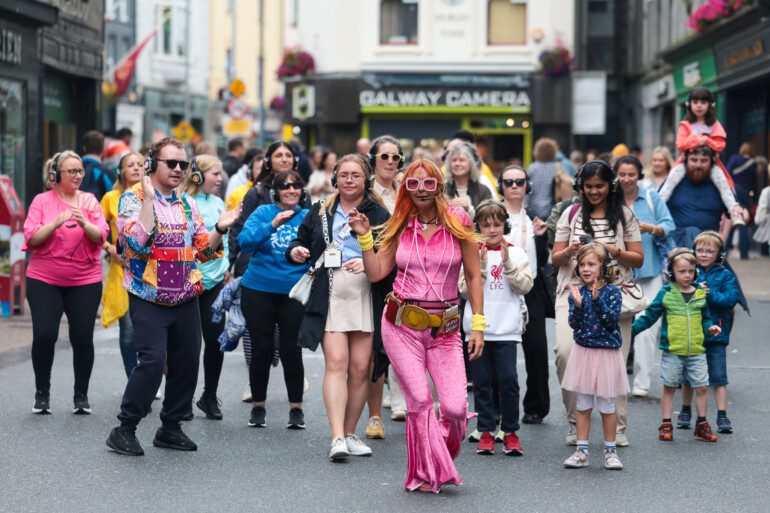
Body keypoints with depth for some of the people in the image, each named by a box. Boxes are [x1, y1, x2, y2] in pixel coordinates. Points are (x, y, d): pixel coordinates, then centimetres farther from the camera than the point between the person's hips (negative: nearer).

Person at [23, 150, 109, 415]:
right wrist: (56, 222, -20)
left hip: (85, 281, 1)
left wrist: (85, 224, -22)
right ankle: (42, 393, 8)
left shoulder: (89, 200, 6)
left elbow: (101, 237, -2)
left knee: (82, 337, -3)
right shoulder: (42, 201, 2)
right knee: (44, 334, -9)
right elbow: (31, 239, -5)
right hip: (44, 280, -1)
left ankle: (81, 396, 10)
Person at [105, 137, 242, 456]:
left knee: (187, 361, 6)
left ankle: (170, 427, 19)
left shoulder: (187, 203, 13)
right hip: (149, 298, -6)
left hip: (186, 298, 6)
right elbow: (137, 242, -22)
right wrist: (148, 200, -22)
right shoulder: (133, 198, -5)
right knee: (152, 361, -15)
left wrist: (220, 229, -1)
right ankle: (125, 429, -4)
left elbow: (203, 249, 16)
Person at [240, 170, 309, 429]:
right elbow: (245, 241, -12)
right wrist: (272, 225, -24)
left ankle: (296, 408, 7)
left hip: (294, 291, 0)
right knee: (261, 349, 4)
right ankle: (258, 407, 17)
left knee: (291, 349, -4)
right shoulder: (263, 213, 2)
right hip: (259, 289, 0)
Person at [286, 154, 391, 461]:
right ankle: (337, 438, -17)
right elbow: (302, 241, 24)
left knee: (360, 367, 0)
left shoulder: (378, 214, 7)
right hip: (329, 295, 0)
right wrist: (295, 252, 2)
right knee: (336, 363, -12)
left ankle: (350, 433, 14)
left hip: (366, 295, 0)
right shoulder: (320, 213, 16)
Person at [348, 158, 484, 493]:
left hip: (444, 327, -1)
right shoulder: (401, 226, 6)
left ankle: (444, 456, 22)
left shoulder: (458, 221, 0)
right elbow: (376, 273, 8)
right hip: (402, 324, 1)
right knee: (419, 401, -4)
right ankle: (428, 474, 12)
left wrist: (478, 325, -2)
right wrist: (364, 237, -3)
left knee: (455, 407, -10)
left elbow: (473, 276, 3)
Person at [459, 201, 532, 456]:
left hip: (507, 328, 0)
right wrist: (480, 264, -13)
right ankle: (487, 430, 13)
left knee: (508, 379, -6)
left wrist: (507, 263, -13)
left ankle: (510, 431, 5)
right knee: (482, 380, 3)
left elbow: (524, 286, -3)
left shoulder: (516, 254, 7)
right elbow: (464, 289, -3)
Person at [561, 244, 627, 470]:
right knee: (583, 405, 7)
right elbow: (574, 324, -7)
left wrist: (597, 300, -27)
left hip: (607, 353, -3)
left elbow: (612, 320, -17)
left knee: (606, 405, 5)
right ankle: (582, 451, 14)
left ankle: (610, 451, 16)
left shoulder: (612, 292, -6)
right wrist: (578, 304, -23)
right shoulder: (577, 293, 2)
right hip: (583, 352, 3)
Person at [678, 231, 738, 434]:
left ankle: (722, 417, 3)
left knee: (719, 377, -2)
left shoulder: (725, 275, 2)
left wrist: (709, 294, -21)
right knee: (688, 377, 12)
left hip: (716, 333, -1)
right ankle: (686, 412, 29)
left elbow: (730, 299, -11)